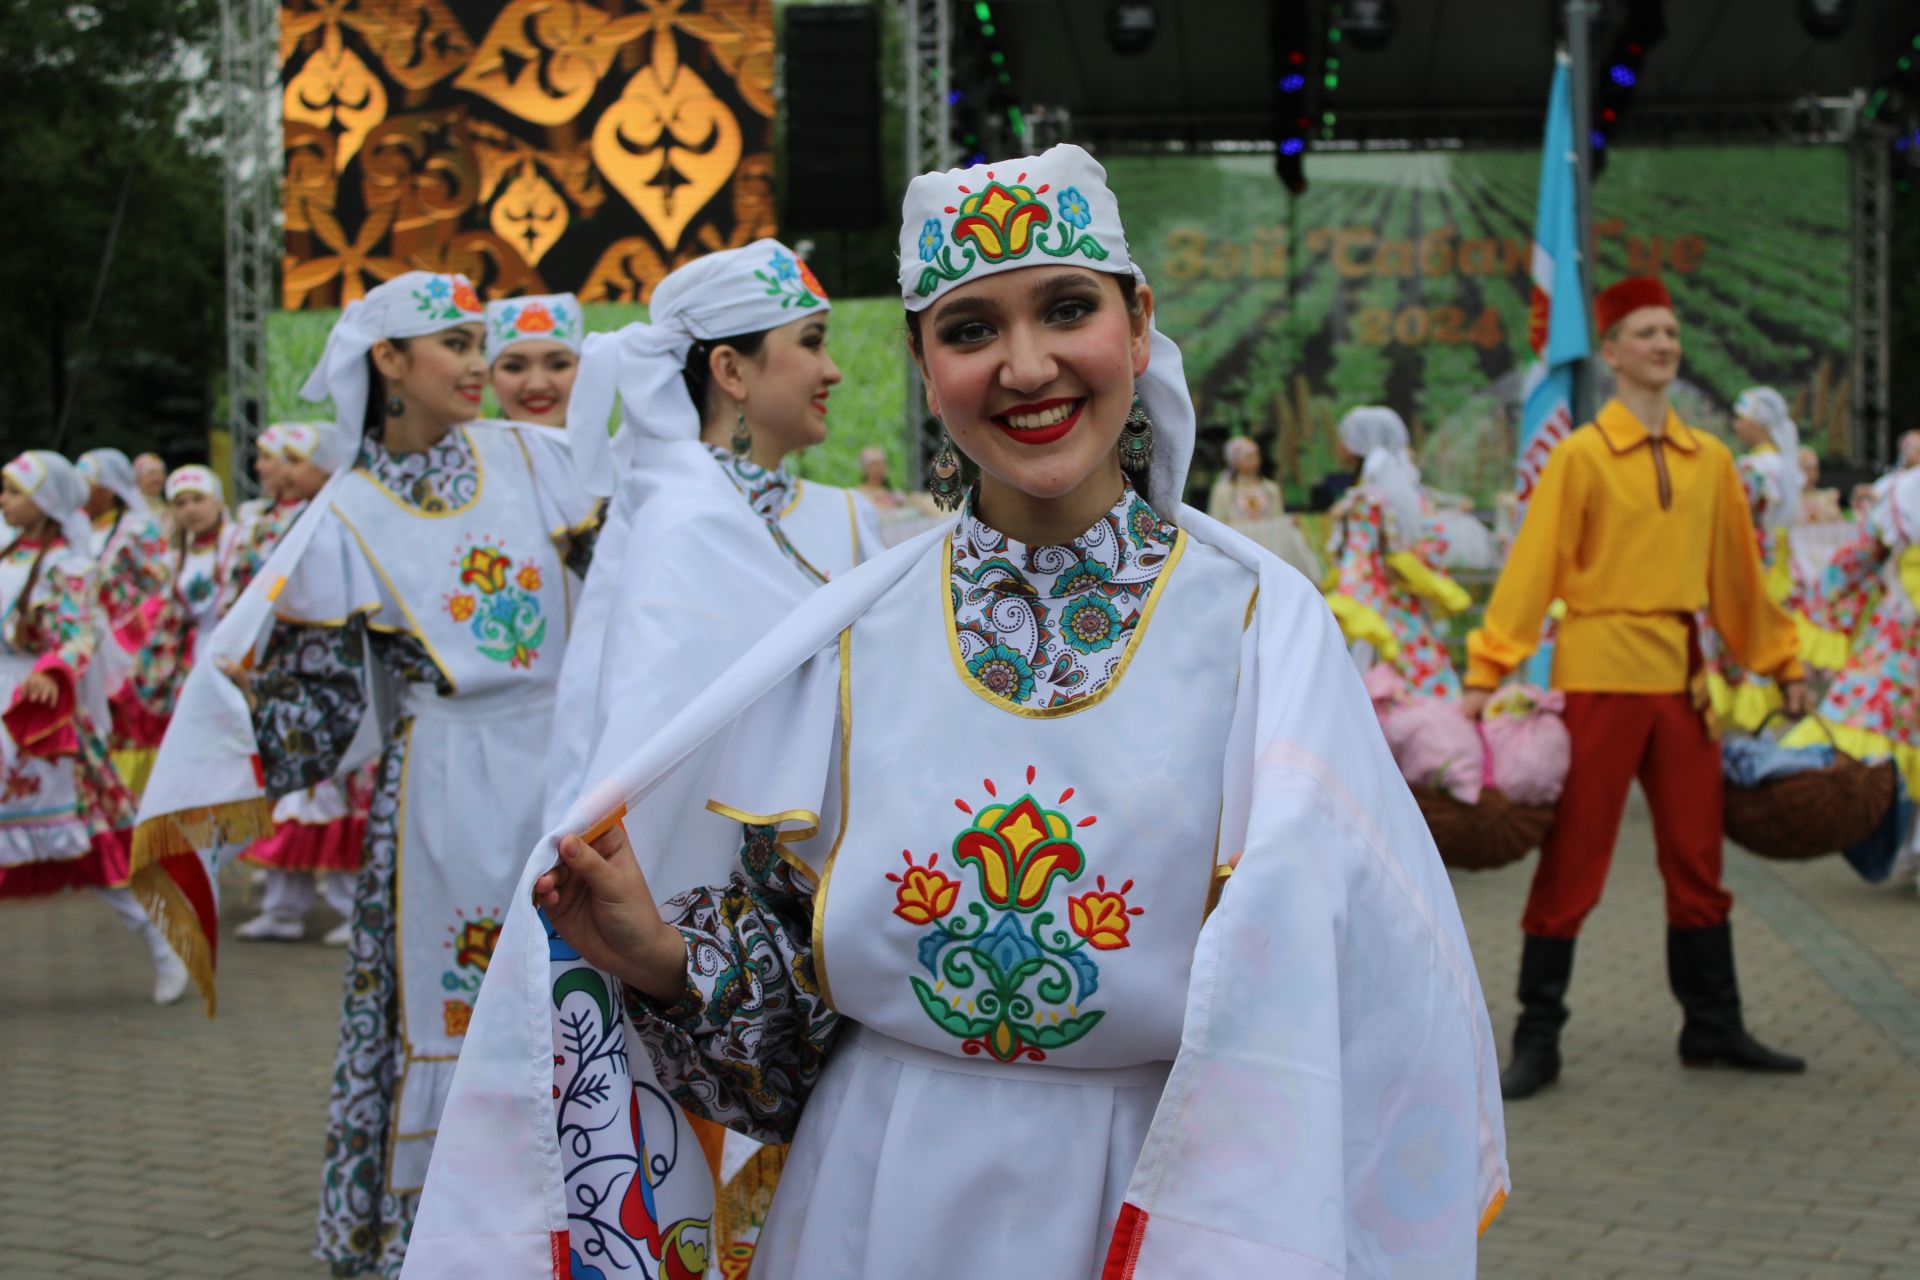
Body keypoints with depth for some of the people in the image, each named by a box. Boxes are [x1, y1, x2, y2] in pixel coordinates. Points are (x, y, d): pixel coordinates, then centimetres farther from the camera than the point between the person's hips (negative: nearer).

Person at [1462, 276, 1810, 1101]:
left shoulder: (1709, 460, 11)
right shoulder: (1580, 455, -4)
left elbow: (1738, 571, 18)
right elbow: (1532, 568, -9)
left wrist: (1781, 663, 19)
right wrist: (1485, 674, -14)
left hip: (1682, 677, 5)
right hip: (1599, 673, -5)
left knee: (1696, 857, 10)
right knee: (1572, 862, -1)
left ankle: (1713, 1028, 22)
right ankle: (1537, 1042, 6)